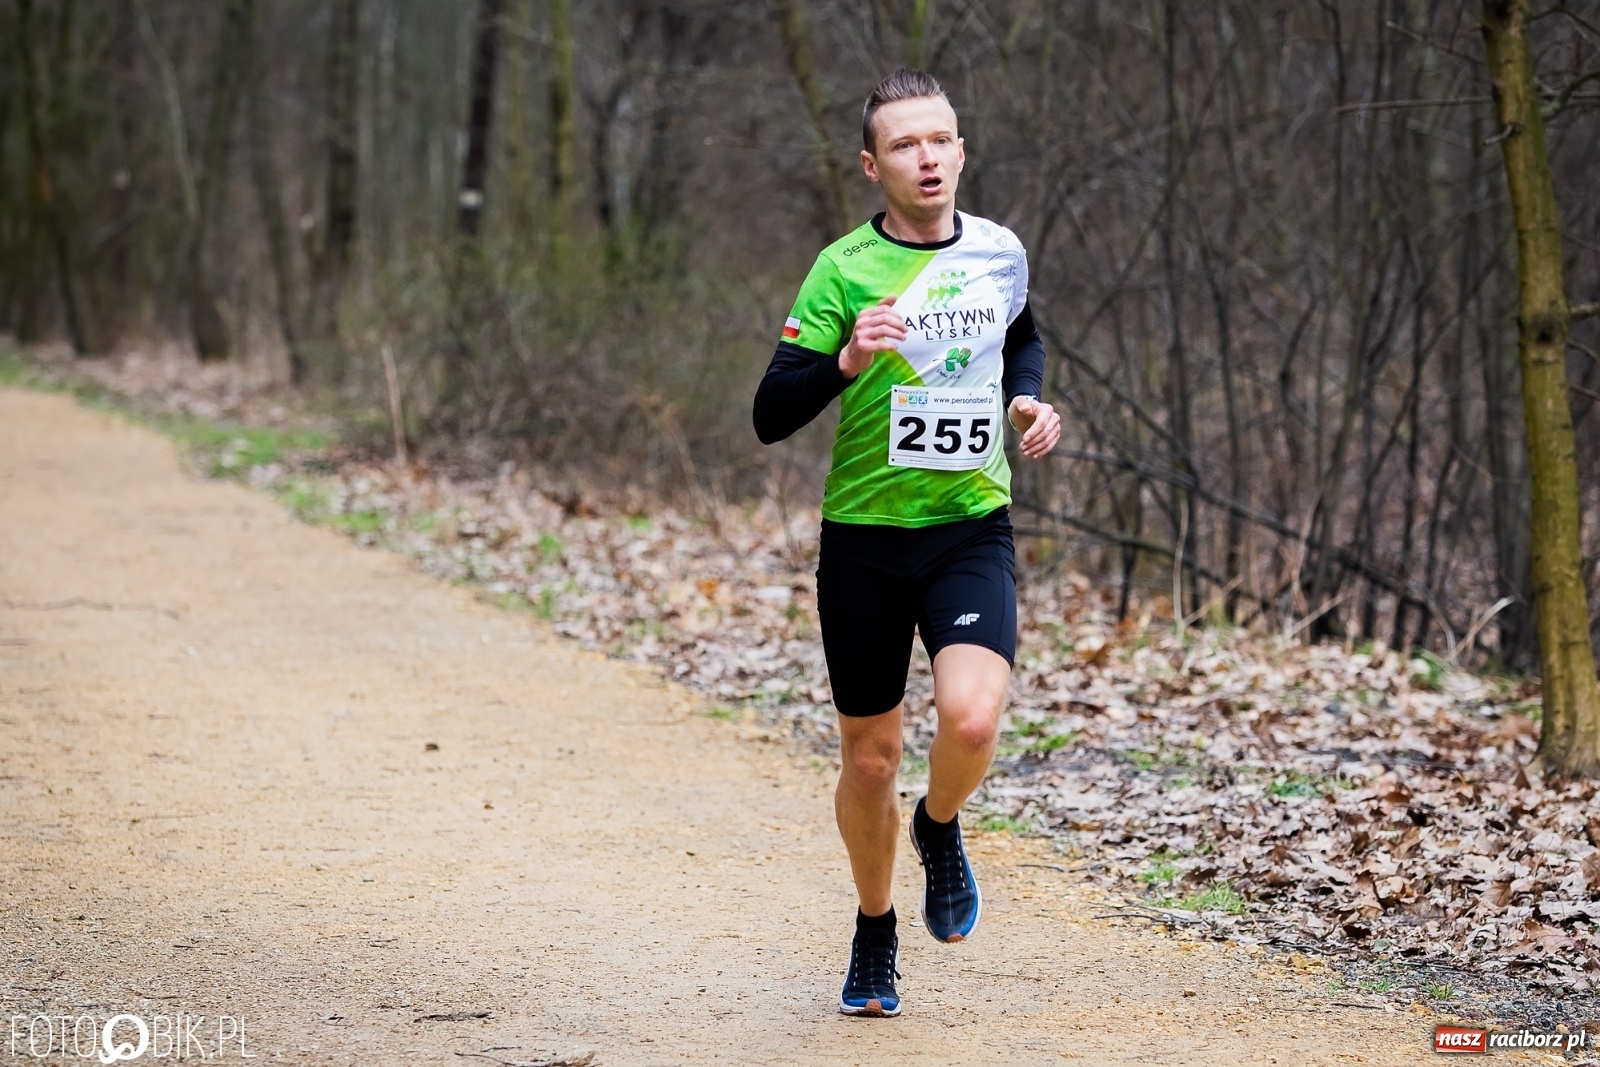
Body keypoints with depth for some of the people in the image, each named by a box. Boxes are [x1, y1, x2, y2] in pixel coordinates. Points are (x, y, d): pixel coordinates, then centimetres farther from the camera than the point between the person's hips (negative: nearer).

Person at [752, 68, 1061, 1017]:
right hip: (865, 537, -1)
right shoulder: (843, 270, -8)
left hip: (973, 529, 1)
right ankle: (875, 936, 32)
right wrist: (845, 359, -29)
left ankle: (941, 830, 12)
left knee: (971, 718, -23)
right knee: (870, 755, 8)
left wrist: (1028, 402, 6)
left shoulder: (1001, 253, 3)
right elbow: (771, 418, -12)